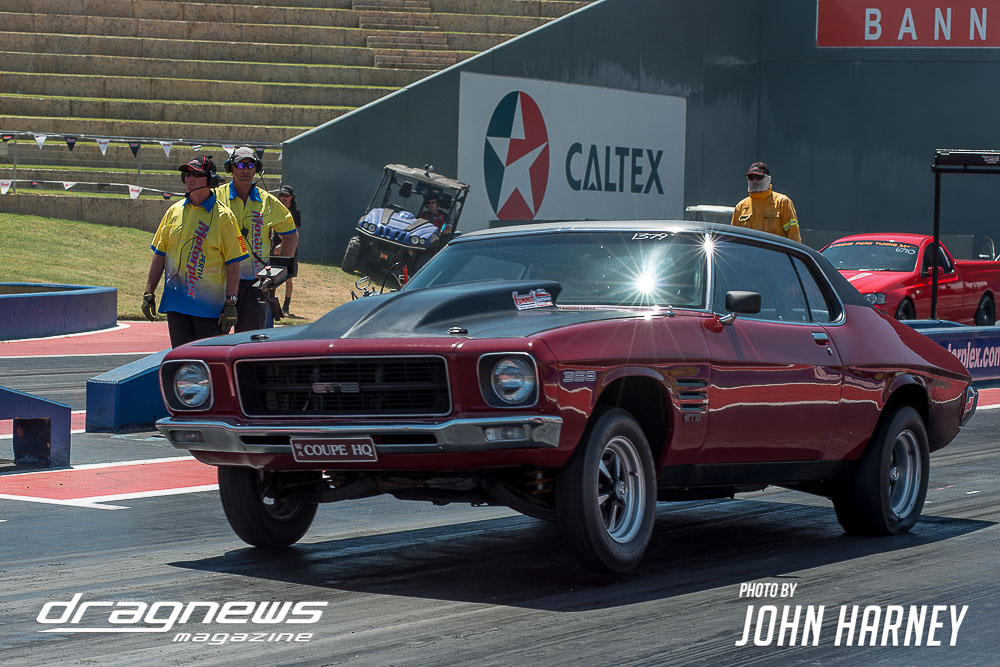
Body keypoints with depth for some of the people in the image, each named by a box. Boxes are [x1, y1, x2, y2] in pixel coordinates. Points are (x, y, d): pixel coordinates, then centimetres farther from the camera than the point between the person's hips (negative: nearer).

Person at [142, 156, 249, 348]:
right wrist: (149, 293, 11)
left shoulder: (223, 216, -3)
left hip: (210, 304, -4)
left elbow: (233, 263, -5)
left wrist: (230, 303, -11)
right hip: (176, 302, 4)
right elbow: (159, 255, 15)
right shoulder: (174, 211, 10)